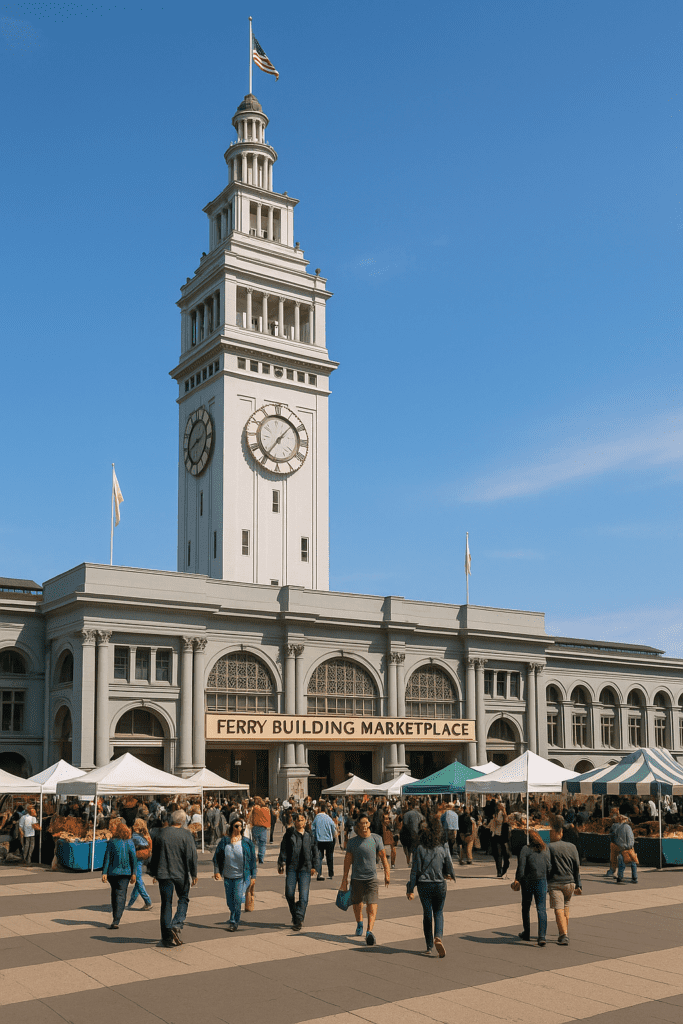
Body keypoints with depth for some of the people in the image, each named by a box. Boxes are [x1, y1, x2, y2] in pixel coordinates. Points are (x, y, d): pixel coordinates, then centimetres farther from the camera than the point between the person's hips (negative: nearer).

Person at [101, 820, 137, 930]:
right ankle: (116, 921, -15)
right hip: (125, 872, -1)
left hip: (112, 872, 1)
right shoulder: (129, 842, 1)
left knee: (114, 894, 17)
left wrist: (104, 872, -4)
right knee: (121, 895, -2)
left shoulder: (111, 842, -1)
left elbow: (107, 858, -4)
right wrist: (133, 873, 0)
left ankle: (115, 918, 25)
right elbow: (133, 858, -2)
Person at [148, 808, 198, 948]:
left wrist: (154, 873, 19)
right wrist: (193, 874, -1)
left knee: (166, 903, 7)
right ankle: (177, 925, -5)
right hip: (181, 874, -2)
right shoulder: (186, 835, -5)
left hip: (164, 874, 2)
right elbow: (192, 855, -8)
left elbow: (154, 855, 9)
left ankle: (167, 937, 7)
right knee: (183, 899, 16)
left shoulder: (162, 834, 3)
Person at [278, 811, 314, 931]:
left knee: (303, 896, -7)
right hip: (291, 867, -1)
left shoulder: (309, 835, 11)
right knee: (289, 894, -1)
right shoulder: (289, 833, 5)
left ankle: (299, 920, -2)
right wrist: (282, 863, -7)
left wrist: (314, 866, 14)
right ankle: (294, 915, 22)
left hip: (305, 868, 1)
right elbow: (283, 849, 2)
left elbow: (314, 851, 17)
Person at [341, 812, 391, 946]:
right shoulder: (352, 841, 1)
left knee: (372, 905, -16)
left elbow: (383, 856, 5)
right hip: (356, 878, 2)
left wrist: (387, 872, -4)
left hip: (371, 877, -1)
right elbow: (348, 859, 9)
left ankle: (370, 931, -21)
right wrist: (345, 878, 11)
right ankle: (359, 924, 41)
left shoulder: (376, 839, 0)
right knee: (357, 904, 14)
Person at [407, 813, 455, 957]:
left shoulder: (419, 848, -9)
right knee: (438, 912, 17)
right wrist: (450, 875, 22)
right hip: (439, 885, 0)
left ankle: (430, 947, 15)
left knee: (427, 914, 13)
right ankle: (438, 937, -8)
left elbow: (415, 870, -8)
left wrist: (411, 889, -3)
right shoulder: (443, 847, -7)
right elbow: (449, 868, -2)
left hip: (424, 885, 0)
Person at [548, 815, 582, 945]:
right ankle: (565, 934, 26)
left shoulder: (549, 848, -7)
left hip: (555, 883, -5)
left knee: (559, 910, -6)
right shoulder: (572, 847, 6)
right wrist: (578, 885, 13)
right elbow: (577, 867, 7)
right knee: (566, 908, 21)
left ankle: (564, 936, -18)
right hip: (570, 882, 5)